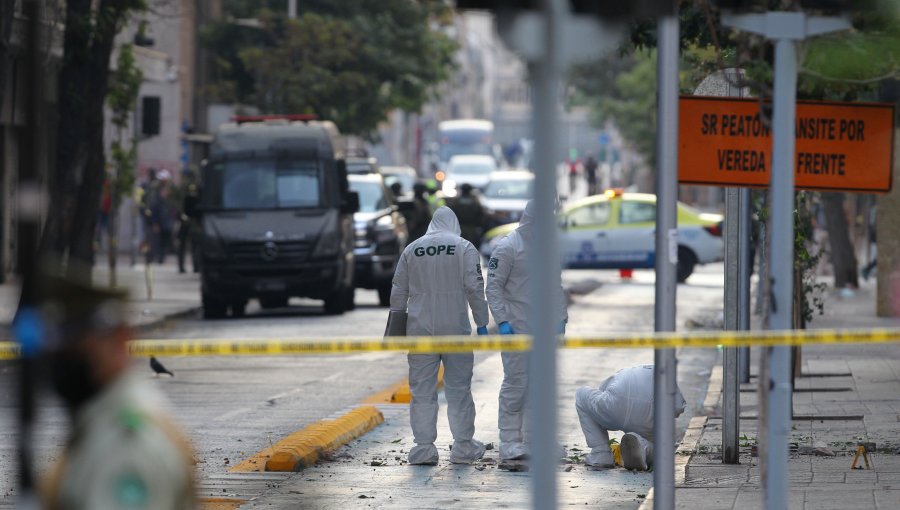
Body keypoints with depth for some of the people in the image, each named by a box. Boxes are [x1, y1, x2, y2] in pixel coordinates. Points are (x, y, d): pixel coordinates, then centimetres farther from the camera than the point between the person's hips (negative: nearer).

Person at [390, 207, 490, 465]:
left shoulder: (412, 249, 7)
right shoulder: (464, 248, 0)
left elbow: (398, 291, 9)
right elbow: (475, 288, -6)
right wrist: (482, 323, -1)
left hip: (419, 329, 2)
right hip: (455, 328, -2)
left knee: (422, 389, 5)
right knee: (458, 388, 6)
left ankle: (423, 447, 4)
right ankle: (463, 447, 8)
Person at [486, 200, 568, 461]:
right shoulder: (508, 247, -8)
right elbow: (493, 287, -8)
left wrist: (562, 318, 15)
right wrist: (502, 320, -15)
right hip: (519, 329, -7)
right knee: (516, 384, -6)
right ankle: (510, 441, -2)